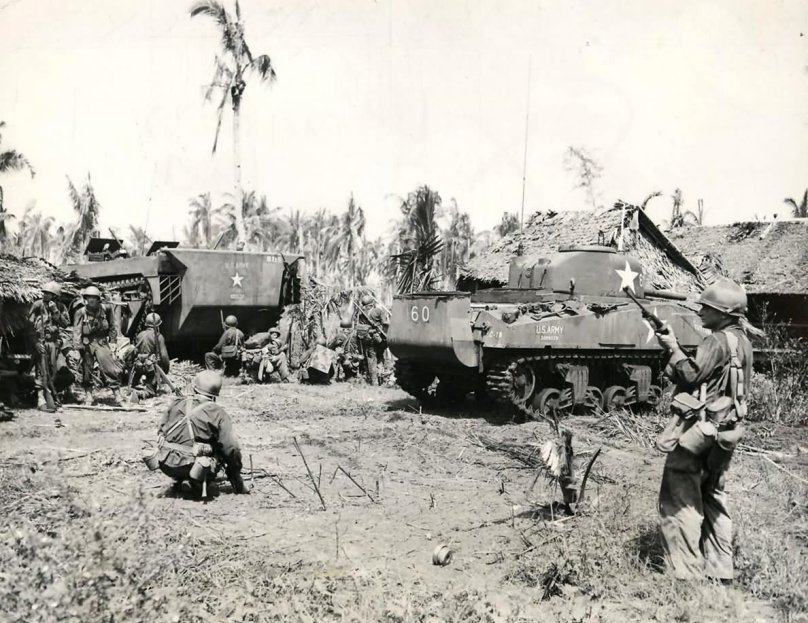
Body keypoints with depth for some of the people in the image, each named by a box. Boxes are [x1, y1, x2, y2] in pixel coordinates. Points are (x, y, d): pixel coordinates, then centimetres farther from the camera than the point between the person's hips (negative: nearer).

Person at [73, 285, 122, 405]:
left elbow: (111, 326, 14)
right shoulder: (81, 313, -5)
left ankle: (116, 392, 0)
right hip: (87, 344, 0)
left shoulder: (105, 310, 1)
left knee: (109, 367, -6)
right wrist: (77, 345, -13)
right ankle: (88, 393, 18)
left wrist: (112, 338, 13)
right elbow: (77, 330, -6)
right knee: (86, 370, 6)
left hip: (102, 342, 0)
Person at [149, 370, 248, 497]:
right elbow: (231, 448, -4)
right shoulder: (218, 413, -3)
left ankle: (178, 480, 18)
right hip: (189, 467, -5)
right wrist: (236, 476, 11)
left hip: (165, 466, 5)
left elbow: (161, 431, 18)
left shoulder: (176, 403, 9)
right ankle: (198, 483, -1)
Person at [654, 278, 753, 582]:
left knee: (678, 499, -2)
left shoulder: (717, 342, -16)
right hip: (728, 429, 10)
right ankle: (720, 571, 24)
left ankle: (687, 571, -1)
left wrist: (672, 347, -9)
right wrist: (678, 352, 6)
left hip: (701, 429, -10)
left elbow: (690, 376, -20)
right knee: (713, 497, 19)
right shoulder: (742, 343, 12)